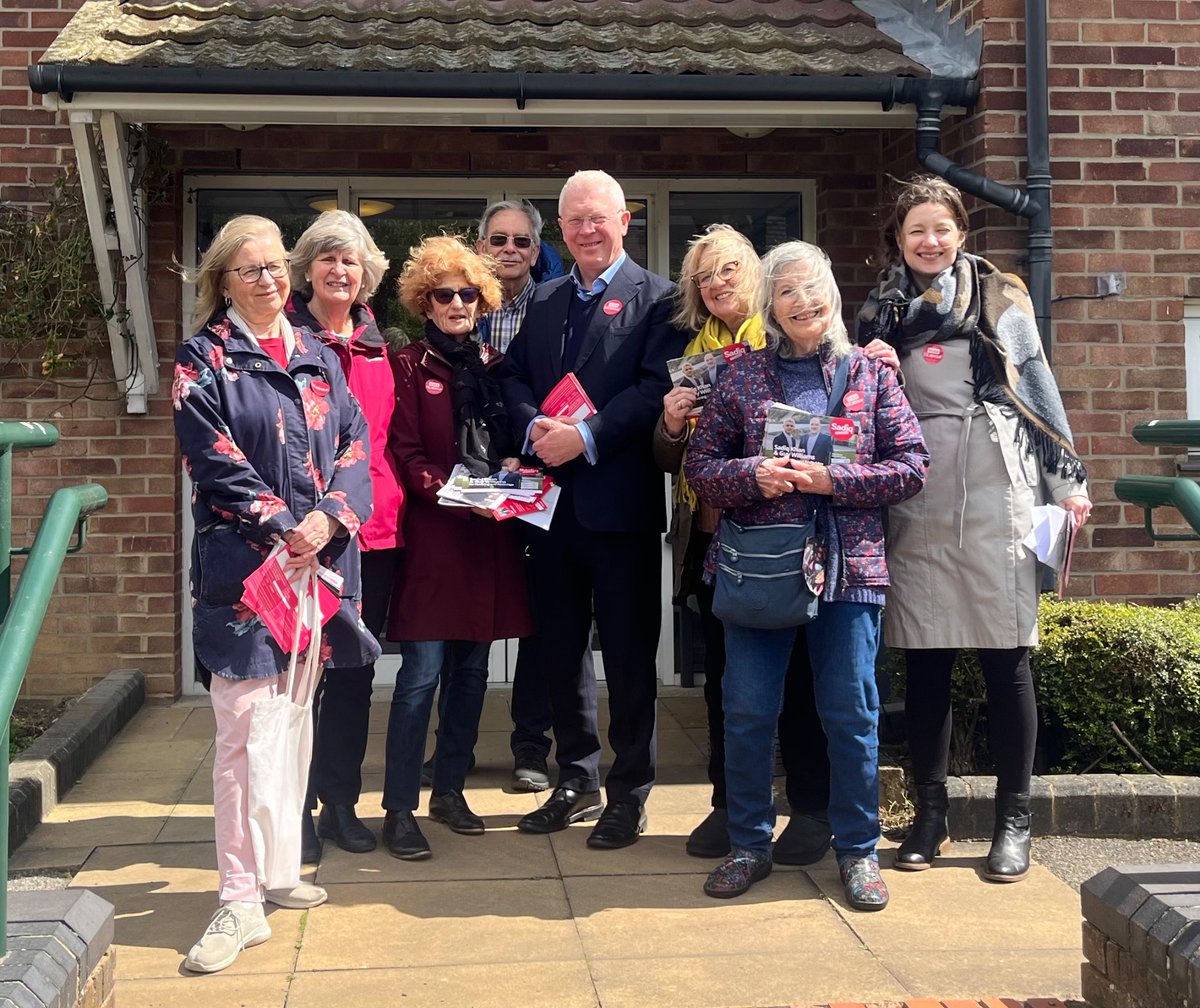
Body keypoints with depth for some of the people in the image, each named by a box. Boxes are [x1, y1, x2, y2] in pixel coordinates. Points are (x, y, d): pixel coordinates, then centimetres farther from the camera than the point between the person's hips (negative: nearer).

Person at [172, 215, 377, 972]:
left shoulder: (318, 357, 14)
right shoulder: (204, 360, 1)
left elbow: (354, 445, 6)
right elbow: (214, 460, -9)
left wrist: (328, 518, -11)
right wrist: (284, 527, -15)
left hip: (320, 560, 5)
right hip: (243, 563, -5)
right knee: (244, 732, -8)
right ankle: (241, 902, -4)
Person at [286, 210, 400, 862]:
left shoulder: (377, 347, 13)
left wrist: (390, 498, 7)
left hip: (372, 528, 5)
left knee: (355, 672, 12)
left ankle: (341, 802, 24)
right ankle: (296, 809, 13)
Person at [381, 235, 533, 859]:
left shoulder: (489, 366, 15)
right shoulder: (409, 367, 0)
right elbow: (407, 457, -6)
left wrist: (511, 468, -3)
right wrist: (457, 494, -19)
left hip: (487, 533, 6)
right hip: (433, 533, -5)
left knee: (471, 670, 11)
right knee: (420, 674, -7)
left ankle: (449, 790, 23)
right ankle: (399, 809, -1)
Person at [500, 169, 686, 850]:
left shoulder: (657, 299, -3)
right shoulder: (544, 301, 16)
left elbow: (658, 385, -13)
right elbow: (515, 375, 10)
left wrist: (586, 436, -21)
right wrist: (534, 425, -11)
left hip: (621, 500, -6)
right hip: (553, 498, 6)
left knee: (630, 653, 3)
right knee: (558, 648, 13)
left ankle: (630, 794, 16)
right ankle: (577, 781, 28)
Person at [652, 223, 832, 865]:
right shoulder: (691, 352, 13)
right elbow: (670, 461, 14)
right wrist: (671, 426, -6)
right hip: (713, 538, 4)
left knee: (794, 669, 1)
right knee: (723, 673, 9)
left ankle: (811, 808, 12)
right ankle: (730, 802, 21)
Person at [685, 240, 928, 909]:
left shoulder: (871, 373, 6)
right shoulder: (742, 376, 7)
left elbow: (913, 466, 1)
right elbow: (700, 463, 6)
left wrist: (832, 481, -11)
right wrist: (752, 476, -14)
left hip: (848, 566, -1)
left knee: (852, 714, 4)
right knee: (748, 713, 5)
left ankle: (858, 849, 20)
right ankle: (750, 845, 21)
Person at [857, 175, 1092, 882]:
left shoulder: (1001, 299, 8)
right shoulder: (882, 312, 13)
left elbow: (1040, 390, 8)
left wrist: (1068, 478, 3)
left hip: (996, 498, -2)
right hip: (918, 503, 2)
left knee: (1006, 658, 0)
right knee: (926, 659, 4)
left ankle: (1014, 820, 10)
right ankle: (931, 813, 16)